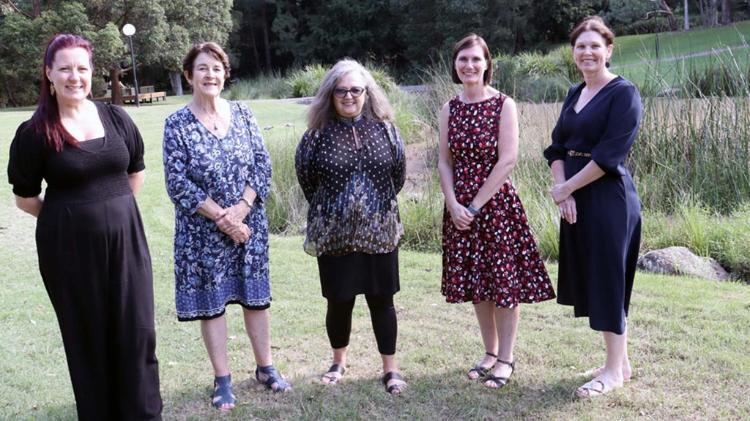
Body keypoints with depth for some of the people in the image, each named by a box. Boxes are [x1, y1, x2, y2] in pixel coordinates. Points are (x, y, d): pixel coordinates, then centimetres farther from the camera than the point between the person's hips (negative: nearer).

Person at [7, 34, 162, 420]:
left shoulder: (116, 118, 3)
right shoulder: (34, 133, -8)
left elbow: (136, 171, 16)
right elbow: (25, 197, 0)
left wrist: (112, 210, 10)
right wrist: (70, 217, 4)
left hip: (125, 239, 3)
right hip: (70, 246, -3)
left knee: (137, 332, 5)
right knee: (88, 337, 8)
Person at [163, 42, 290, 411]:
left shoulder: (243, 115, 2)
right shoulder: (177, 124, -6)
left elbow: (262, 165, 0)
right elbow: (177, 183, -11)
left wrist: (242, 207, -15)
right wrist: (221, 217, -16)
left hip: (249, 224, 3)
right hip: (202, 231, -2)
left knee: (255, 295, 10)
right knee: (210, 301, 5)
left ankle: (265, 367, 26)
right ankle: (222, 380, 19)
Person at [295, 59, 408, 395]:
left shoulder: (385, 130, 1)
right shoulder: (317, 134, -4)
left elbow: (399, 175, 11)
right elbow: (306, 179, 7)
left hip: (380, 232, 1)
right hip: (334, 234, -1)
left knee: (382, 300, 7)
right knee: (339, 302, 10)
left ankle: (390, 368, 21)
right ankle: (339, 362, 33)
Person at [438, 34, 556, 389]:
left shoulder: (503, 105, -7)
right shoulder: (449, 109, 7)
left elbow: (507, 160, -13)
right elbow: (445, 162, 6)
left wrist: (476, 205, -14)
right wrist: (453, 204, -8)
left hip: (496, 203, -5)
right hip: (460, 207, 5)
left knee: (504, 280, 1)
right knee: (475, 281, 12)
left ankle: (506, 358, 15)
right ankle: (489, 352, 27)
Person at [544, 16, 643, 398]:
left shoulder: (623, 93, -10)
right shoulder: (574, 94, 13)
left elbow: (609, 155, -18)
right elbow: (557, 147, 8)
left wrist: (566, 187, -12)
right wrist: (564, 193, -7)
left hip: (608, 198, -8)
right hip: (576, 200, 8)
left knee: (607, 277, -2)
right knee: (591, 278, 11)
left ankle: (615, 370, 11)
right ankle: (620, 361, 25)